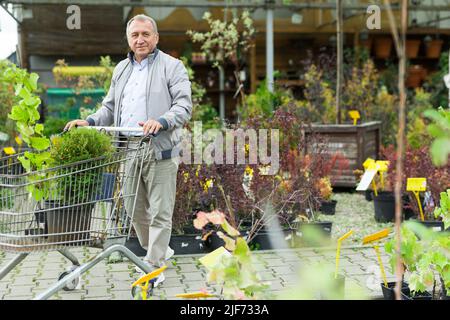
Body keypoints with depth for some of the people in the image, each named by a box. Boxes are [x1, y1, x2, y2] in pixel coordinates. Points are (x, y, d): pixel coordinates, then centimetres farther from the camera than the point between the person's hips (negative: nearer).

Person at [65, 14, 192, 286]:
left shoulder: (172, 67, 0)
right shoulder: (121, 69, 19)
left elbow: (184, 106, -10)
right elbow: (109, 108, 23)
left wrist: (161, 122, -28)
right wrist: (89, 122, 5)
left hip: (160, 153, -6)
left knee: (159, 212, -2)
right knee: (135, 209, 15)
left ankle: (154, 266, 8)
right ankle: (157, 250, 35)